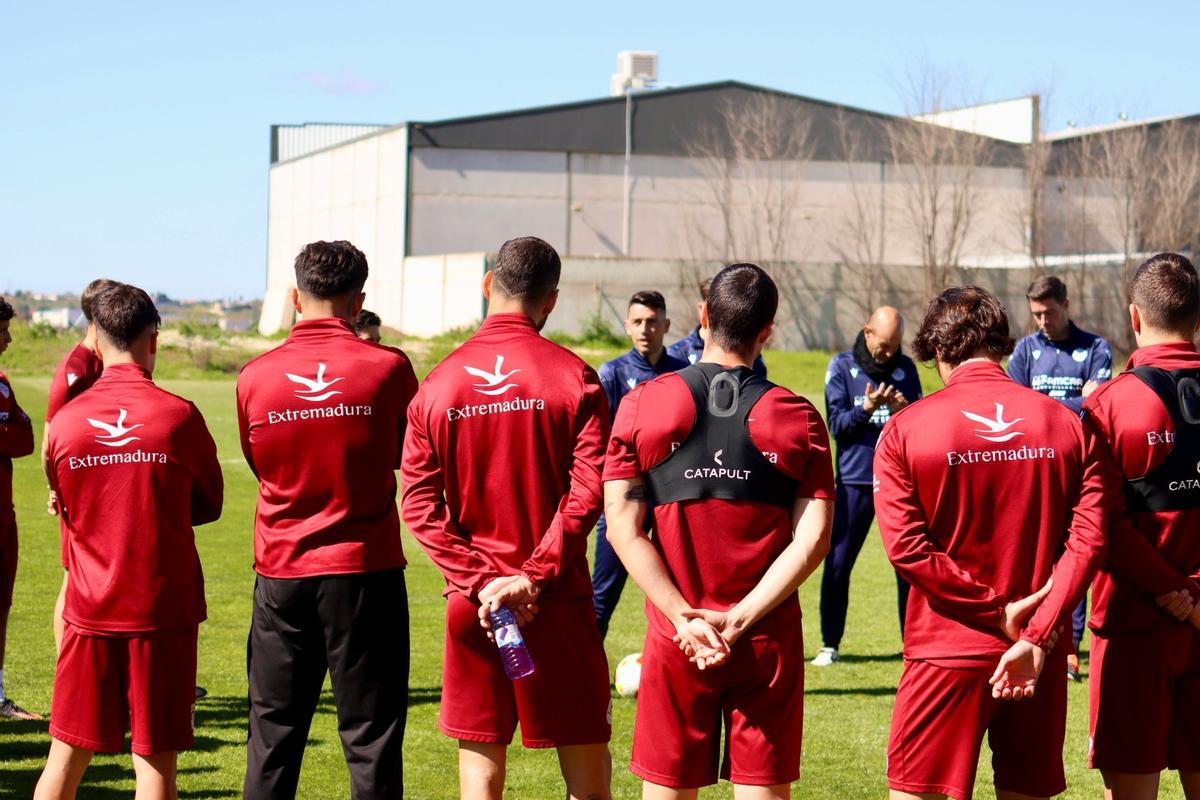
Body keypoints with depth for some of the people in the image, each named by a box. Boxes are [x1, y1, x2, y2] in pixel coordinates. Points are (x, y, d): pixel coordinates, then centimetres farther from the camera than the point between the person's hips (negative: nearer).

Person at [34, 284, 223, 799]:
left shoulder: (66, 420, -2)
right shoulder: (178, 415, -8)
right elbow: (209, 505, 6)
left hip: (90, 608, 2)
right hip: (163, 610, -2)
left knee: (66, 756, 11)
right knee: (155, 758, 2)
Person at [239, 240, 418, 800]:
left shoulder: (255, 376, -2)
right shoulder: (388, 368, -8)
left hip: (281, 572, 2)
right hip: (366, 572, -2)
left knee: (273, 737, 11)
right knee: (370, 736, 3)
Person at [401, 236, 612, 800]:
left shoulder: (438, 384, 1)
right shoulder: (573, 378, -5)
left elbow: (419, 505, -4)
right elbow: (587, 494, -14)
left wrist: (481, 581, -7)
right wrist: (533, 578, -12)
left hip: (471, 602, 2)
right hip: (558, 602, -2)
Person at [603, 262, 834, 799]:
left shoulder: (643, 404, -2)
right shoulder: (797, 418, -1)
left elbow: (623, 529, -7)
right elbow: (812, 540, -8)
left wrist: (686, 618, -10)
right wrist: (737, 622, -12)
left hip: (675, 642, 0)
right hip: (769, 643, 0)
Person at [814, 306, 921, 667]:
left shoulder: (906, 368, 7)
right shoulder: (842, 366, 1)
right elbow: (835, 424, -4)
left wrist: (904, 411, -13)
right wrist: (866, 408, -21)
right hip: (855, 481, -1)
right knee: (837, 564, 1)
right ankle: (830, 643, 11)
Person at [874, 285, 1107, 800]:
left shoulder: (905, 429, -5)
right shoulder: (1067, 424, 2)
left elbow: (905, 547, -12)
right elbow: (1089, 538, -7)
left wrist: (998, 611, -9)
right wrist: (1037, 637, -12)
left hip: (948, 649, -3)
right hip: (1040, 657, 3)